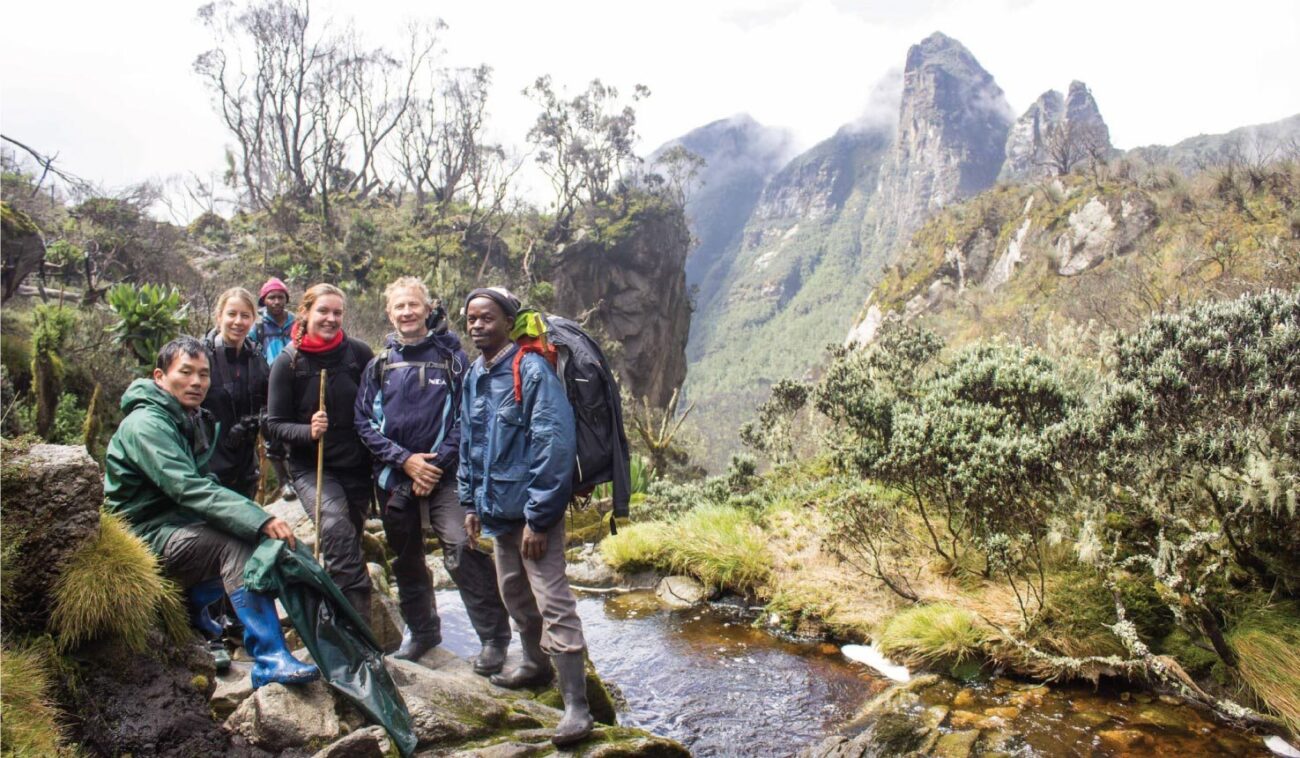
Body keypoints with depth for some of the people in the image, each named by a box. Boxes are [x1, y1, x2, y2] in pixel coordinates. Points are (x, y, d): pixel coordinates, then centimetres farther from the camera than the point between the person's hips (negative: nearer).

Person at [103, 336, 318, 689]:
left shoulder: (193, 421, 12)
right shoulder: (145, 424, -18)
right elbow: (189, 488, -31)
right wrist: (260, 520, -40)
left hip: (181, 525, 10)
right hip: (148, 537, -10)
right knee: (239, 545, -30)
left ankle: (192, 603, 17)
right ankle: (270, 660, -34)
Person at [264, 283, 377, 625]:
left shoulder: (359, 353, -1)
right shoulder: (288, 362, -4)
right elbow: (274, 424, -1)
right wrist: (309, 431, -21)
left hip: (357, 466, 2)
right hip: (311, 468, -2)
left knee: (347, 541, 11)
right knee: (336, 527, -26)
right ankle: (359, 620, -24)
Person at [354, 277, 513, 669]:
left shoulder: (451, 355, 0)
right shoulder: (379, 364, 8)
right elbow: (364, 421, 4)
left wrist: (437, 462, -13)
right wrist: (404, 459, -9)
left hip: (444, 474, -4)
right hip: (394, 476, 4)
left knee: (462, 549, -19)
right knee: (406, 560, 15)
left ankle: (493, 637, -9)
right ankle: (421, 630, 35)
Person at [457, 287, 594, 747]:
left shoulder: (532, 371, -17)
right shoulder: (473, 377, 9)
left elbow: (555, 446, -21)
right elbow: (468, 445, 20)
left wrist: (538, 518, -21)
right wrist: (471, 503, 16)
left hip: (532, 510, -8)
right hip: (497, 510, 8)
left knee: (553, 605, -7)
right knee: (515, 595, 22)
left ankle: (577, 707, 1)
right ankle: (536, 665, 43)